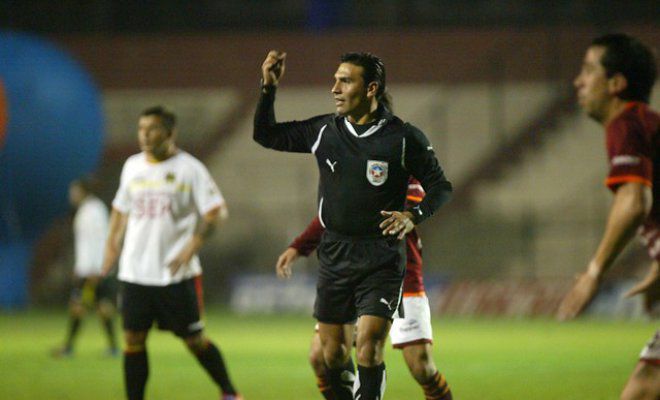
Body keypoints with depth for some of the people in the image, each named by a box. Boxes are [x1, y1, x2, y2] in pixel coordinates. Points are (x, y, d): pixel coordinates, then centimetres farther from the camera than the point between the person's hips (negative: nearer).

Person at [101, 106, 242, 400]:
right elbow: (121, 208, 24)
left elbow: (217, 211, -9)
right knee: (133, 339, -1)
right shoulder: (132, 166, 10)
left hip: (176, 273, -4)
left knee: (193, 339, 1)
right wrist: (113, 243, 16)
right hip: (135, 273, 4)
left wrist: (192, 246, -18)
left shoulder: (189, 168, -6)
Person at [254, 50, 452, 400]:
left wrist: (414, 216, -18)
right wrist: (268, 88, 0)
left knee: (368, 346, -16)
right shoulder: (324, 130, 5)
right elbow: (266, 135, 14)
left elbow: (440, 188, 1)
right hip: (334, 253, 4)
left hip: (381, 257, -4)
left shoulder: (404, 138, -6)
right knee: (331, 351, 7)